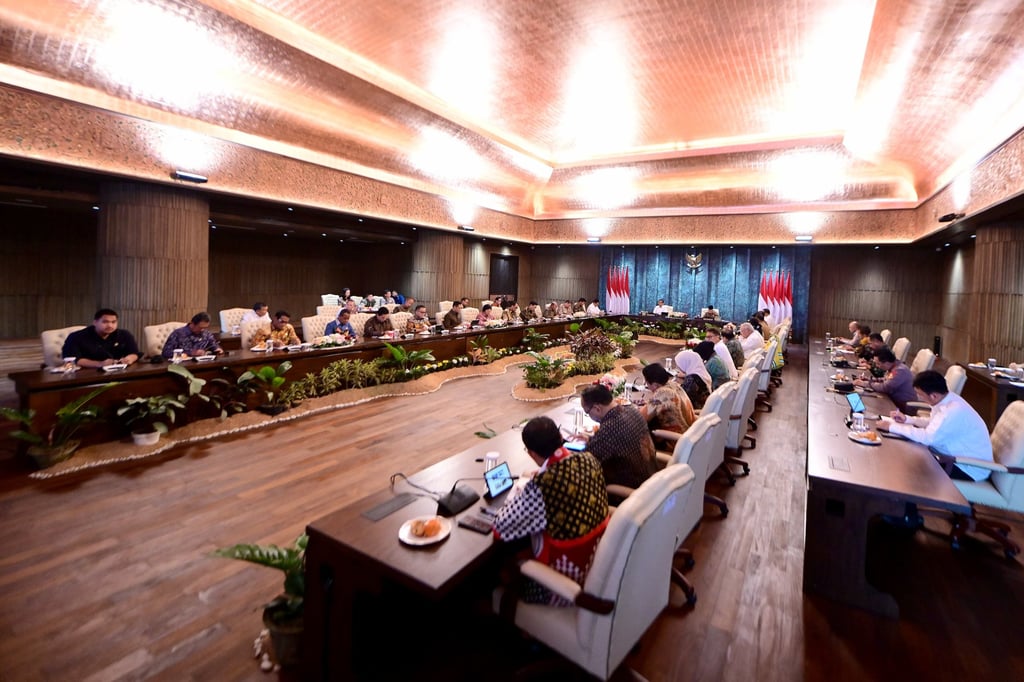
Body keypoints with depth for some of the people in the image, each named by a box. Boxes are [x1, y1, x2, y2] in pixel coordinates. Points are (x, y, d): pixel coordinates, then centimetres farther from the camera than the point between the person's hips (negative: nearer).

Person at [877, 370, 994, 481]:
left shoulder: (954, 411, -33)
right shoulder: (946, 399, -3)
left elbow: (927, 437, -34)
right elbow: (934, 423, 15)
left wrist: (892, 427, -28)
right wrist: (907, 419, 2)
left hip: (970, 468, -8)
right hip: (957, 457, 8)